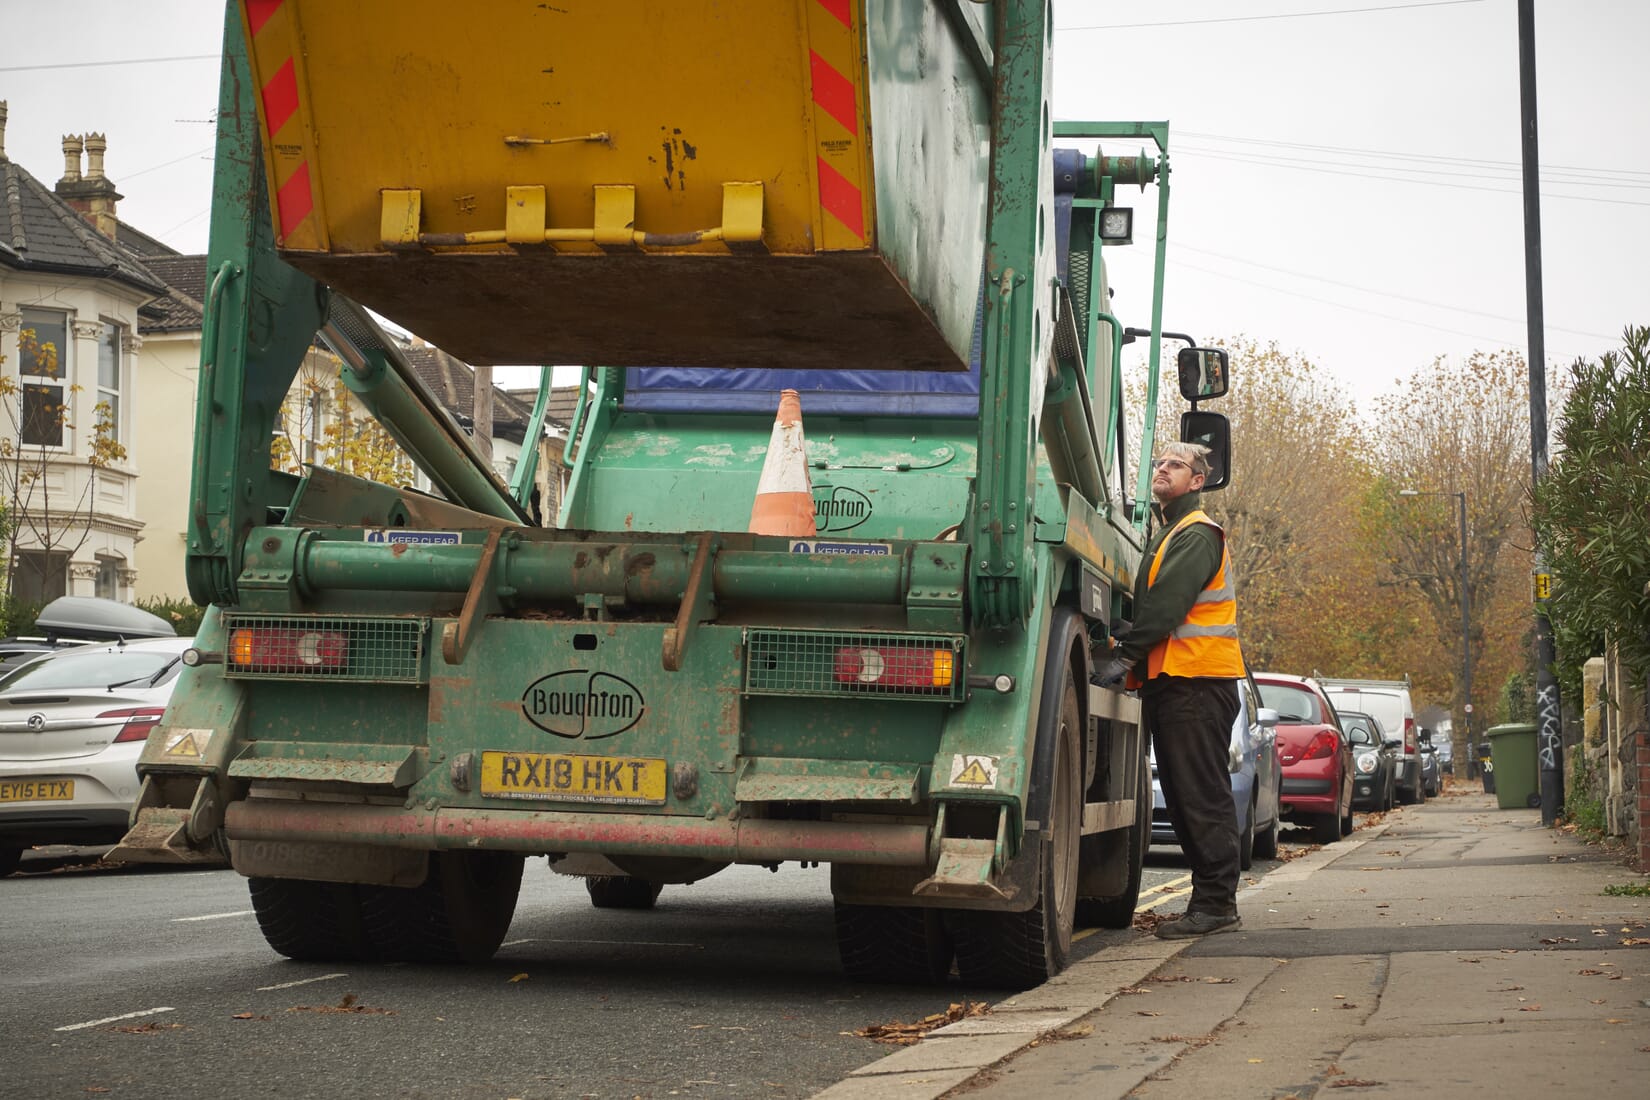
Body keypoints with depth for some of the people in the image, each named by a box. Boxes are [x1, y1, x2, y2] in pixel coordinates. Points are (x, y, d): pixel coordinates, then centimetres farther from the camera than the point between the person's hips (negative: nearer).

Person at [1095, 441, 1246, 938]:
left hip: (1197, 679, -10)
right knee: (1183, 796, 10)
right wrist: (1133, 661, 9)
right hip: (1169, 678, 10)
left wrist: (1125, 656, -20)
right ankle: (1211, 901, 14)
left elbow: (1167, 604, -17)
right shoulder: (1167, 535, 25)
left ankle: (1215, 903, -9)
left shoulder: (1197, 535, -6)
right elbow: (1150, 604, 22)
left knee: (1202, 795, -10)